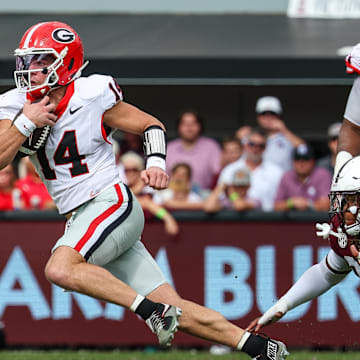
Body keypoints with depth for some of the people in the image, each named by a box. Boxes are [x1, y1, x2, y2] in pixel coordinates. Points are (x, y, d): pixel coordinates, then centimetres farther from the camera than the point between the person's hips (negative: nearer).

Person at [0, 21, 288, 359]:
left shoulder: (90, 97, -8)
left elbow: (151, 125, 2)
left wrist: (155, 164, -14)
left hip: (112, 204, -6)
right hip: (80, 217, 6)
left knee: (60, 268, -32)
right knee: (174, 311, 0)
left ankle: (150, 310, -25)